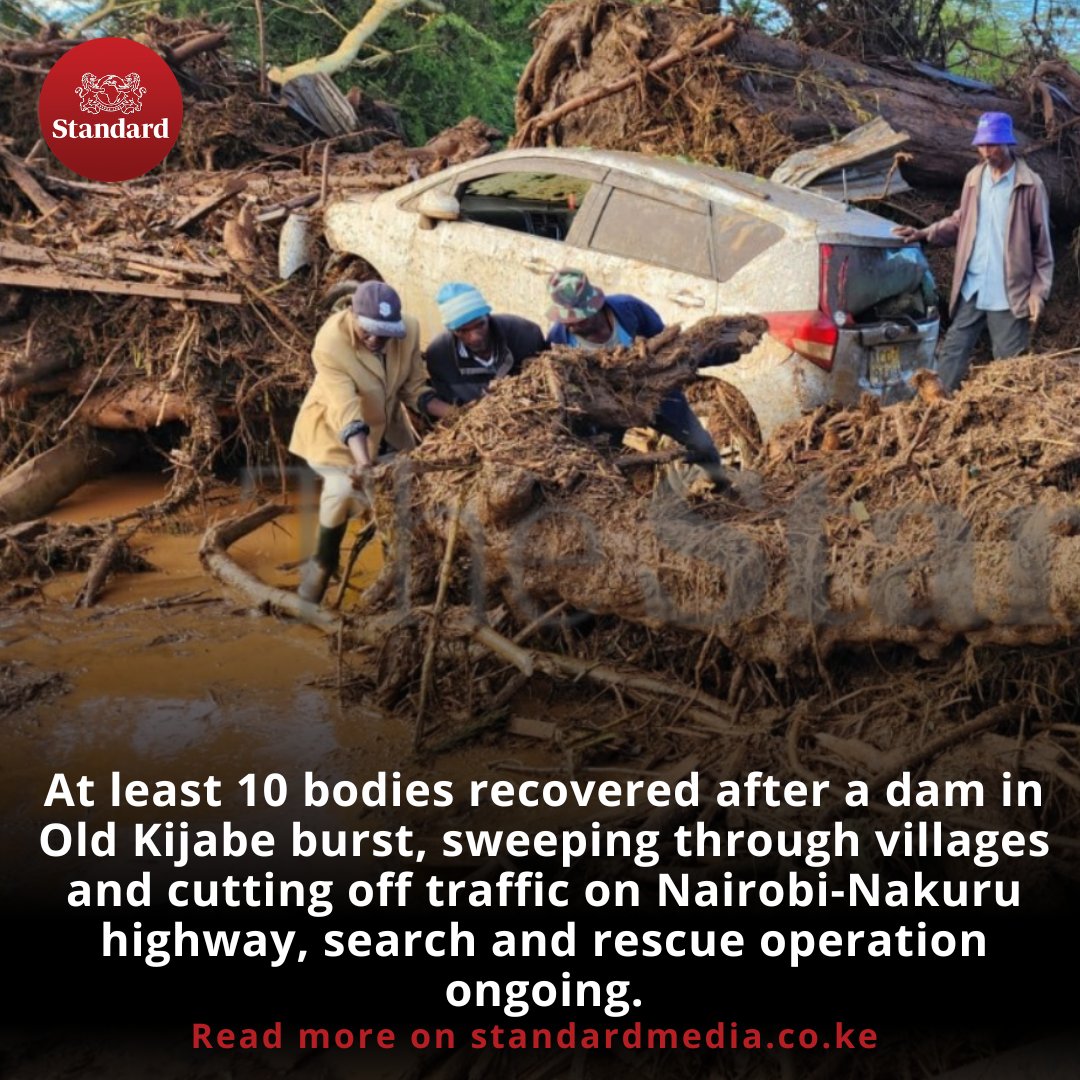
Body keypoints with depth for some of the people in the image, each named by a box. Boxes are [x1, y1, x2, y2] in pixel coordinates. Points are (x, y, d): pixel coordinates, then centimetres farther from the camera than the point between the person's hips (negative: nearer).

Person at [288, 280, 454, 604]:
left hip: (385, 426, 6)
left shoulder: (408, 330, -20)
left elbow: (415, 389, -9)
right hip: (335, 430, -6)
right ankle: (322, 564, -5)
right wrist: (362, 462, -54)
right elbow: (345, 412, -42)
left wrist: (454, 414, -24)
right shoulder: (330, 344, -34)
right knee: (344, 488, -28)